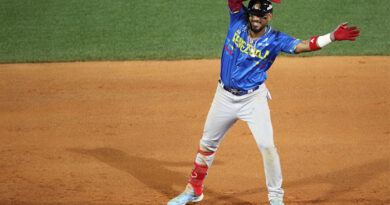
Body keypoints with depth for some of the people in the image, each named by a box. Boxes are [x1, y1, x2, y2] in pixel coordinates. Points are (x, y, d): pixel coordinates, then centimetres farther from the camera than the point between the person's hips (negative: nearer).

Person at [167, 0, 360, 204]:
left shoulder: (275, 40, -11)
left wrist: (333, 36, -31)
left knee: (266, 145, -12)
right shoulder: (239, 20, -6)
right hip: (225, 96, 3)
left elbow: (303, 46, -20)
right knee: (207, 143, 13)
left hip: (253, 99, -2)